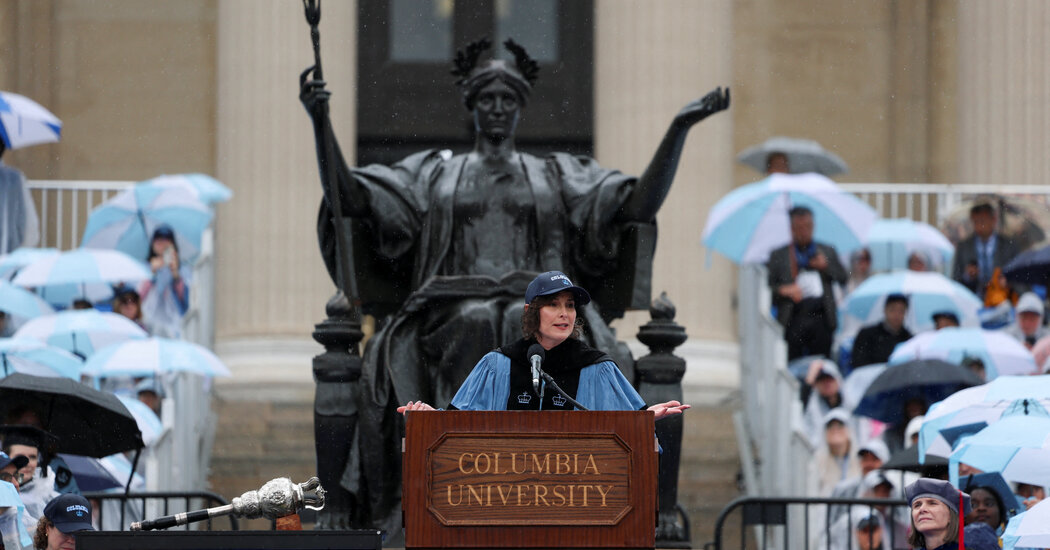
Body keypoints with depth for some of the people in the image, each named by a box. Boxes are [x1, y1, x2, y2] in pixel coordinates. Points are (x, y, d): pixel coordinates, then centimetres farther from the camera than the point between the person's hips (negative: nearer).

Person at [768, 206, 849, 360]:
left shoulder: (828, 252, 16)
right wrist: (783, 290, -12)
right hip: (793, 321, -1)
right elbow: (768, 288, 8)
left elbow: (844, 278, 13)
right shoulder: (778, 256, 11)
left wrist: (826, 267, -3)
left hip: (821, 321, 1)